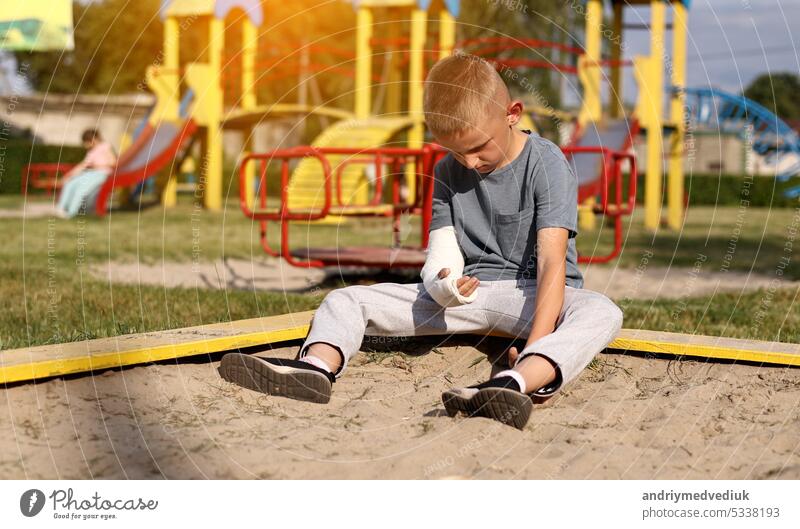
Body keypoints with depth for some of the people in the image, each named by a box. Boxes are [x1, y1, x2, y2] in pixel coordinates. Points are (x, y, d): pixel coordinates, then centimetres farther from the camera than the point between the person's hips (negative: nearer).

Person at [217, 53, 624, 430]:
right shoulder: (448, 172, 5)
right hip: (466, 291, 5)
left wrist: (535, 345, -35)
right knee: (346, 299, -7)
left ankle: (513, 383, -65)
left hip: (532, 292, -4)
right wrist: (442, 285, -26)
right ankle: (316, 367, -40)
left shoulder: (547, 164, -12)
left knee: (602, 312, -38)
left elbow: (552, 262, -22)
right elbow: (442, 255, 0)